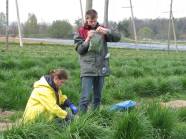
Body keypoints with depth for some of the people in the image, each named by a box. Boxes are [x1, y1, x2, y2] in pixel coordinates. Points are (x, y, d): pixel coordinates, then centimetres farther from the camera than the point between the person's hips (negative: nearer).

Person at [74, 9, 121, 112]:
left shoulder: (101, 30, 7)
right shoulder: (81, 32, 2)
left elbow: (118, 37, -3)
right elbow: (79, 50, -5)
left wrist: (106, 31, -19)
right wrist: (88, 38, -18)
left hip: (101, 68, 3)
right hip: (87, 69, -3)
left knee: (98, 96, 11)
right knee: (85, 97, -10)